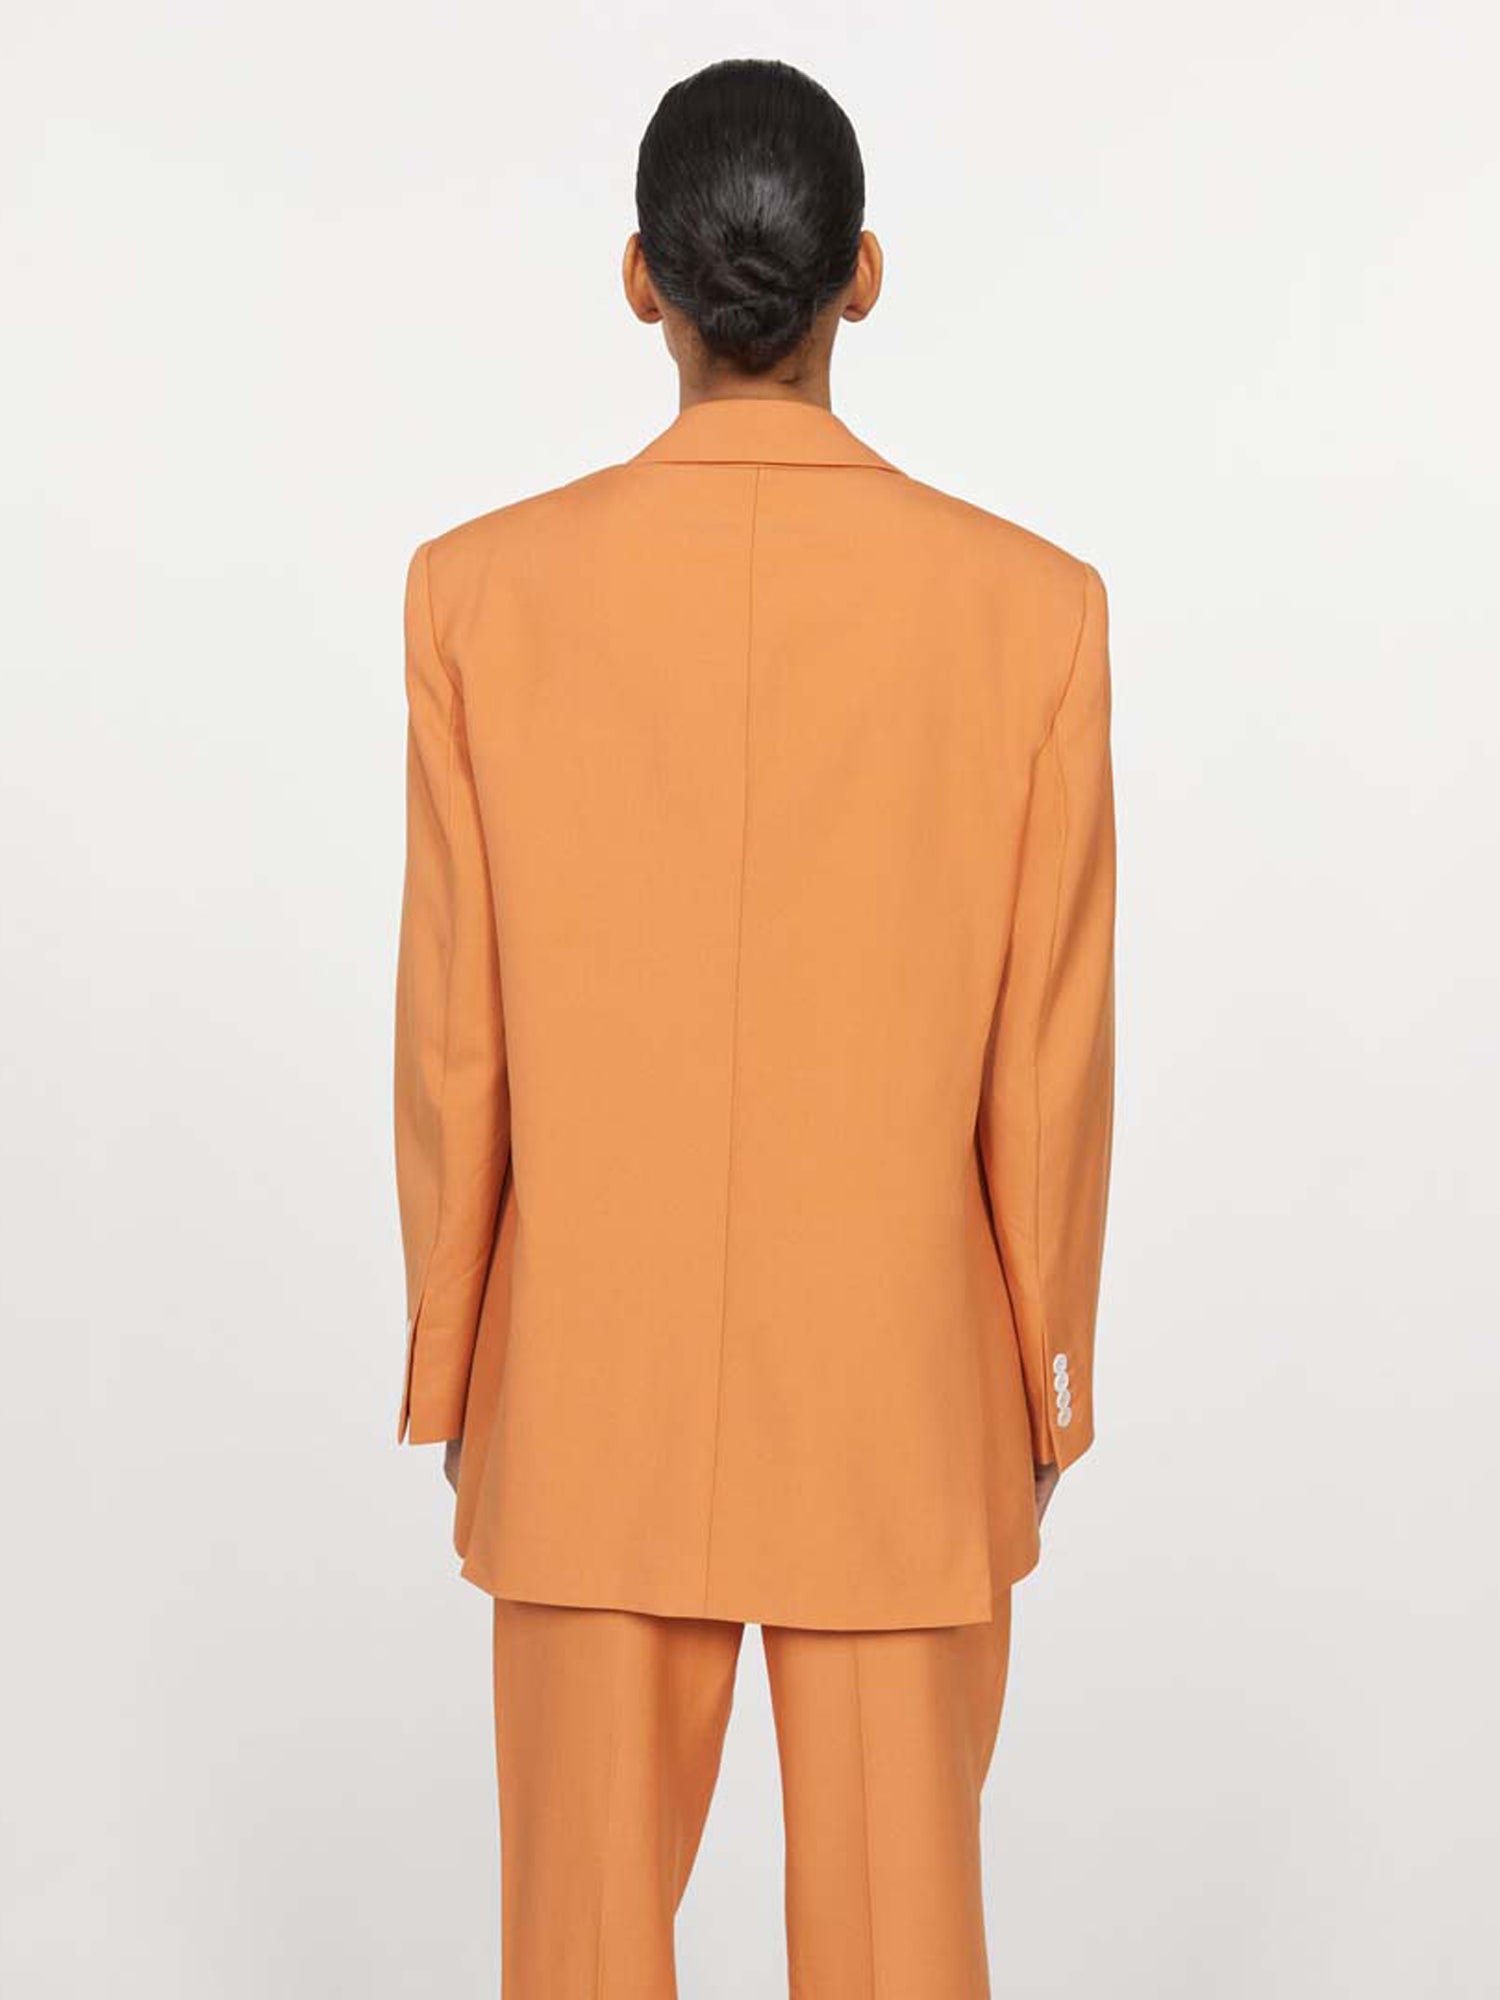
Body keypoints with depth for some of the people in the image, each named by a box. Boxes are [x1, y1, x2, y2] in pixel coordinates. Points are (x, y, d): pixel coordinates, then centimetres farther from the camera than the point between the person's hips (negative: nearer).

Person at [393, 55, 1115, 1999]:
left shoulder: (485, 591, -10)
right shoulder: (1031, 604, -10)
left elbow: (450, 1036, -5)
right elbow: (1050, 1060, -6)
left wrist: (450, 1376, 8)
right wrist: (1042, 1394, 8)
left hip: (592, 1396, 1)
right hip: (903, 1403, 0)